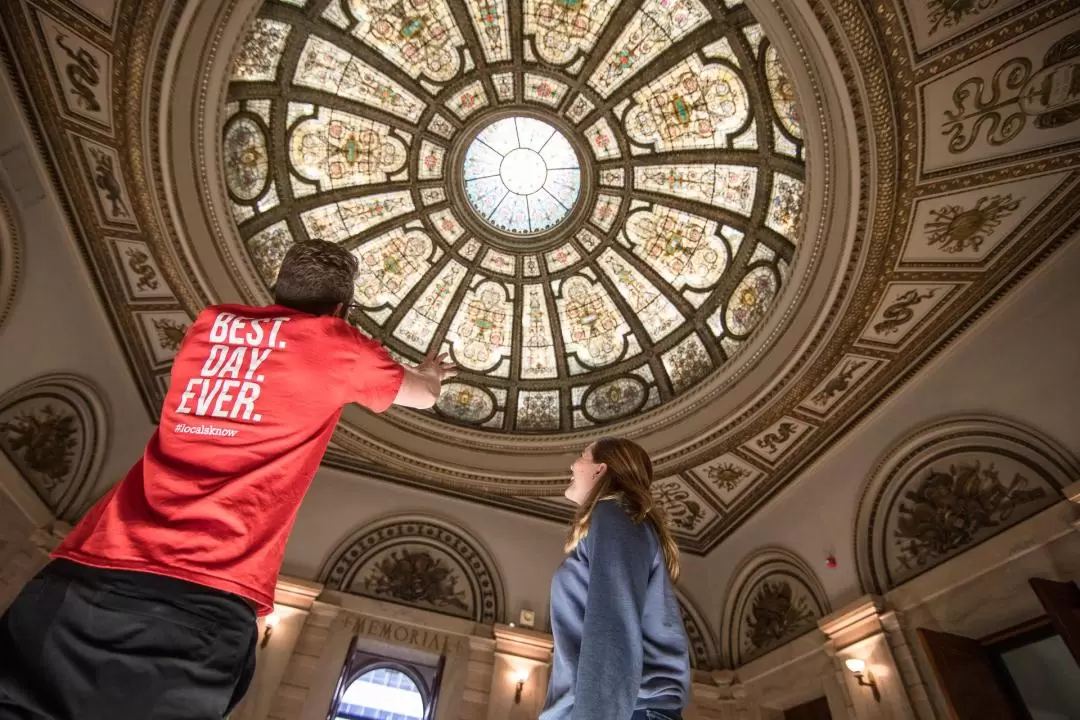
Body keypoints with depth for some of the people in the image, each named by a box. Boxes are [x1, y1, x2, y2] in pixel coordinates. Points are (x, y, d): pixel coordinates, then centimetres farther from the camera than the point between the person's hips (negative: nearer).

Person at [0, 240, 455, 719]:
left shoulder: (211, 323, 17)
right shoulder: (334, 342, 3)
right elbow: (423, 397, 20)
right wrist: (430, 373, 45)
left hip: (88, 567, 6)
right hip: (203, 597, -6)